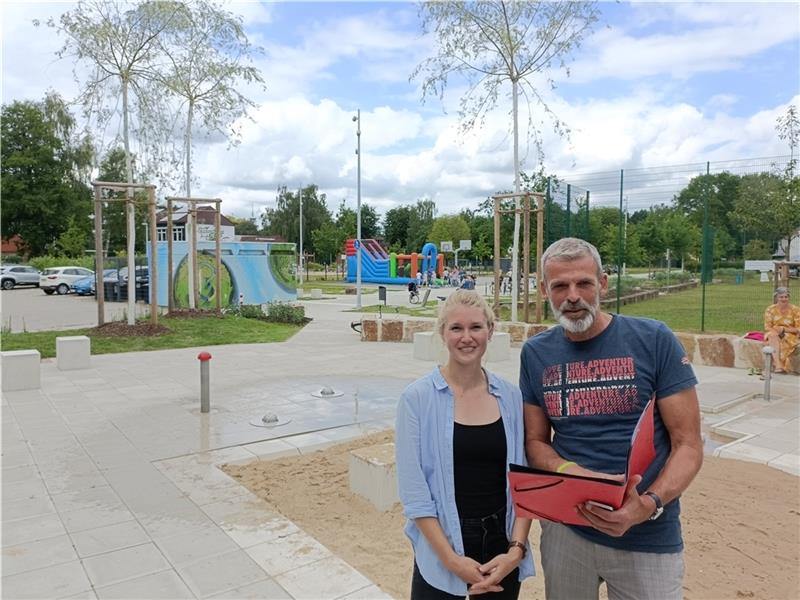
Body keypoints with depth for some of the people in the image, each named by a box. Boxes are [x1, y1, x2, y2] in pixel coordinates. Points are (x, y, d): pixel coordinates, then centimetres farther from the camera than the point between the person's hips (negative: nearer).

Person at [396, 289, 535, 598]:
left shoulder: (510, 395, -2)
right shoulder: (418, 397, -12)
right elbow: (413, 491, -11)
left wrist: (516, 549, -7)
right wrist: (451, 558, -13)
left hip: (502, 545, 3)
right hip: (440, 552, -3)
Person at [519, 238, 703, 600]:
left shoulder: (654, 340, -10)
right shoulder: (536, 354, -1)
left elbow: (688, 444, -8)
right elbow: (536, 441, 4)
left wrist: (649, 504, -24)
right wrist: (572, 473, -16)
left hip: (649, 537, -2)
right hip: (565, 527, 3)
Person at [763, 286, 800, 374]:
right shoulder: (770, 309, 0)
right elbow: (767, 327, -2)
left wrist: (784, 329, -16)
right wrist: (777, 330, -21)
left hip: (790, 335, 0)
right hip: (773, 334, 0)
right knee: (773, 335, -35)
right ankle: (778, 365, -50)